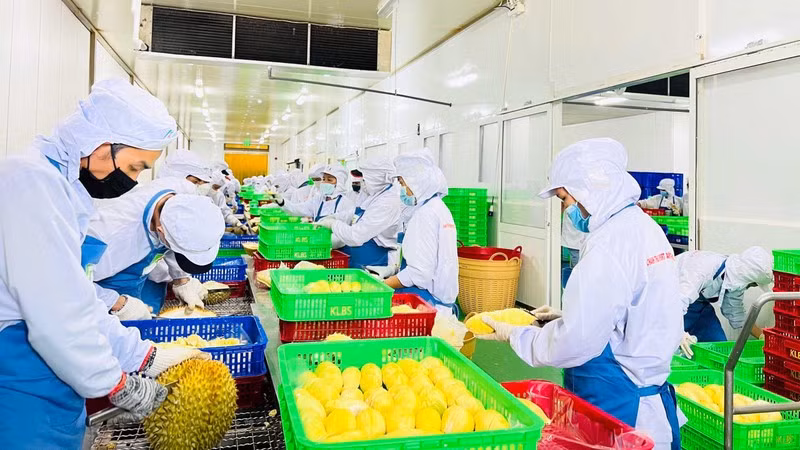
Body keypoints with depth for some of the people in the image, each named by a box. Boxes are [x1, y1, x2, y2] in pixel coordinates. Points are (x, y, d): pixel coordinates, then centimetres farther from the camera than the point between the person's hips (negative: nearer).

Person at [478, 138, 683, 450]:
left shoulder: (610, 243, -22)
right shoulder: (645, 226, 7)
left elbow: (574, 343, -22)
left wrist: (514, 336, -8)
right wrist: (566, 316, 12)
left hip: (617, 406, -9)